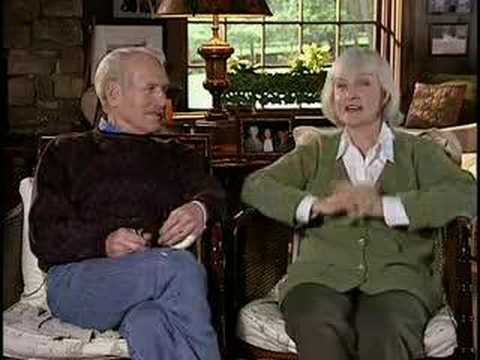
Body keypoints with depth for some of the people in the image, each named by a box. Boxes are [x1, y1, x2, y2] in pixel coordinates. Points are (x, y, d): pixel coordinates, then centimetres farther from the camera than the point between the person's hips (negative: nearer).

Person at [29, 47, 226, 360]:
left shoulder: (176, 157, 29)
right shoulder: (65, 153, 19)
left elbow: (212, 192, 8)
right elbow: (45, 236, 6)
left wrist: (200, 209, -18)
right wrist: (103, 243, -14)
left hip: (157, 281, 2)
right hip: (77, 281, -1)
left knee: (148, 326, -37)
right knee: (179, 264, -32)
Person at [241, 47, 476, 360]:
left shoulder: (418, 152, 18)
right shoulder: (317, 151, 23)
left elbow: (466, 194, 0)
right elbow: (255, 186, 11)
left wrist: (384, 206, -12)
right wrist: (317, 205, -7)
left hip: (397, 276, -1)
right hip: (323, 273, 1)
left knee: (385, 334, -35)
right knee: (319, 330, -33)